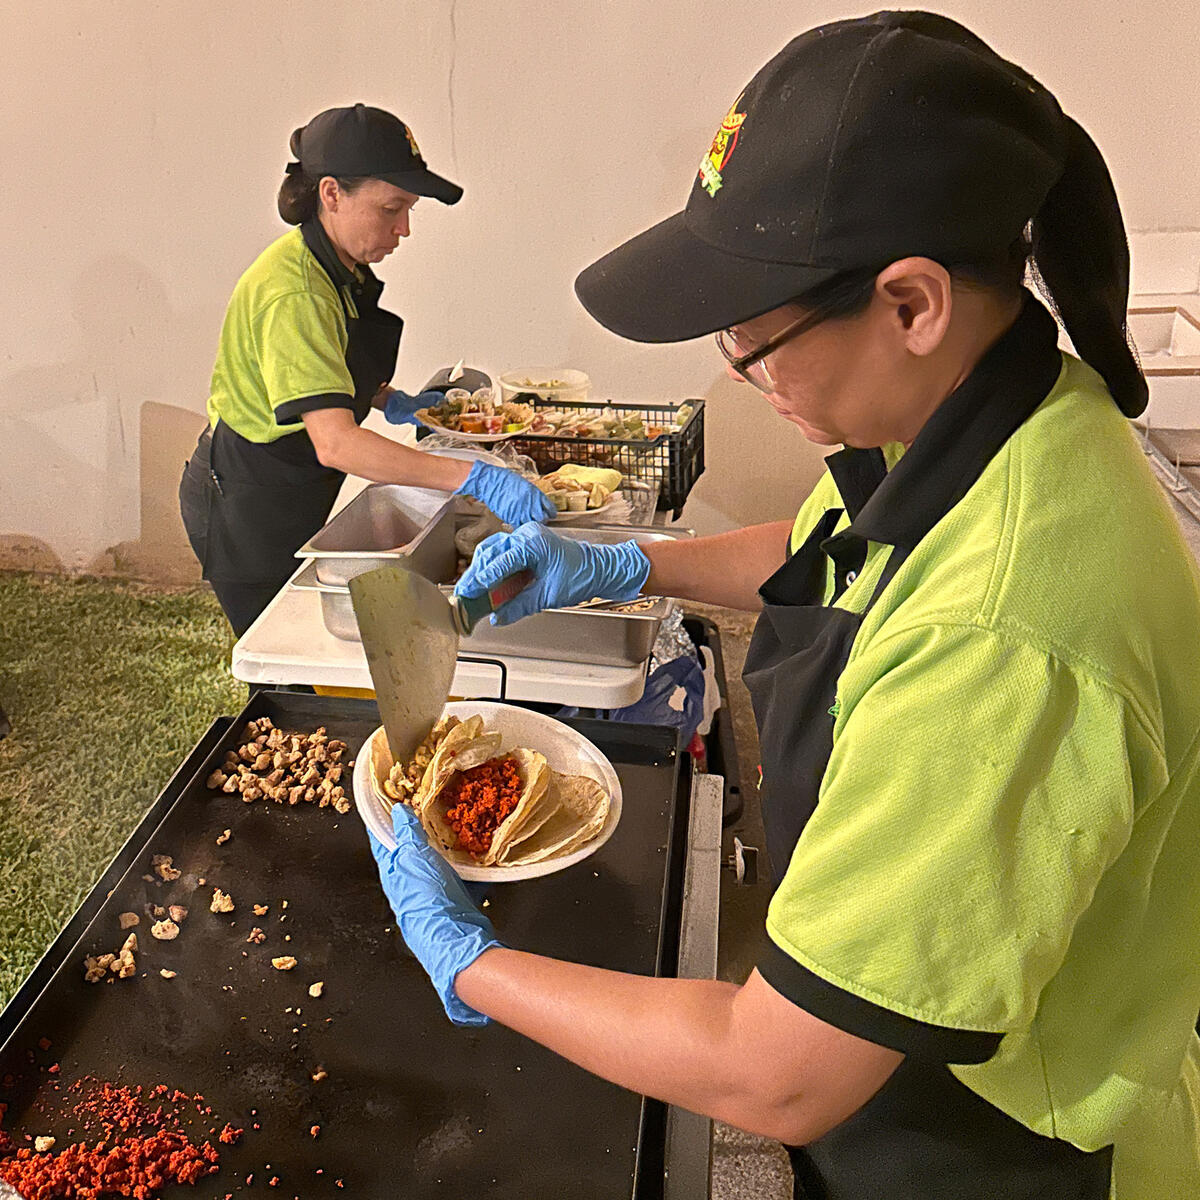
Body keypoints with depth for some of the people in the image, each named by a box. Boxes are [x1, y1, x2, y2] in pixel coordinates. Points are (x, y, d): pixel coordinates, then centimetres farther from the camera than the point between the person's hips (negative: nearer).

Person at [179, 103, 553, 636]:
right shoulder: (293, 295, -28)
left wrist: (389, 401, 4)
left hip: (293, 496, 9)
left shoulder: (342, 269, 2)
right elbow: (335, 442, -40)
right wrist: (473, 478, -46)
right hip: (248, 506, -9)